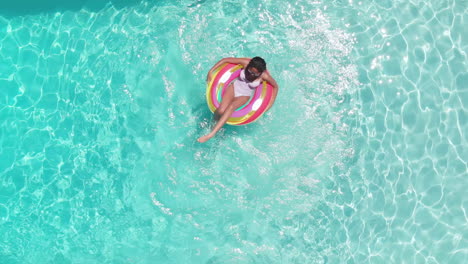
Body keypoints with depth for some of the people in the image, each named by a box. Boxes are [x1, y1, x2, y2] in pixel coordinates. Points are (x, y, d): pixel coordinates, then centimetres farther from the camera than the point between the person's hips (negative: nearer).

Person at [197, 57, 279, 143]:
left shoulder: (264, 76, -22)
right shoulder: (246, 62, -19)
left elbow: (275, 86, -4)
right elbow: (225, 60, -11)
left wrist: (271, 103, -10)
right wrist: (211, 71, -13)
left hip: (244, 96, -1)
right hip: (234, 87, 1)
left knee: (231, 107, -34)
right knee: (221, 111, -23)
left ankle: (212, 133, -39)